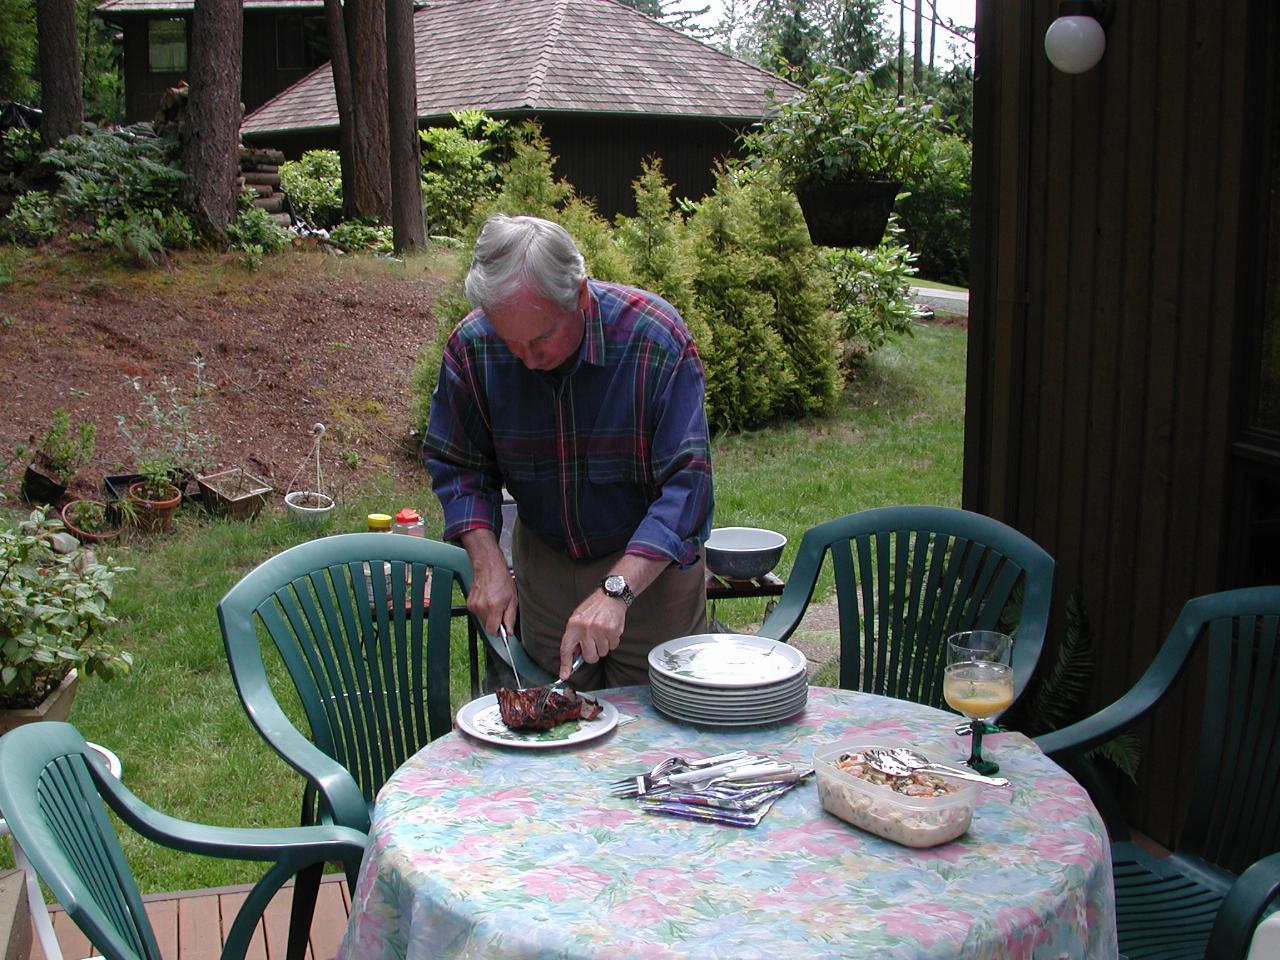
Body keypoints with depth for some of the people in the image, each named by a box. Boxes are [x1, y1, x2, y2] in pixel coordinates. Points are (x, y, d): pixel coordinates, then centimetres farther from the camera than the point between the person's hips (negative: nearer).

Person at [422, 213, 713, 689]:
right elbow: (458, 466, -2)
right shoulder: (471, 347, -15)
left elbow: (685, 482, -27)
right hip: (544, 563, 3)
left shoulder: (656, 338, -25)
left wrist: (617, 589, -37)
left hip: (650, 564, -2)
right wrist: (488, 564, -17)